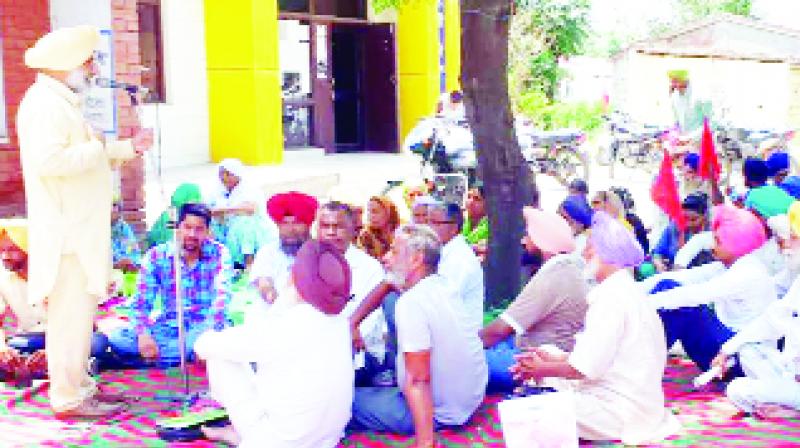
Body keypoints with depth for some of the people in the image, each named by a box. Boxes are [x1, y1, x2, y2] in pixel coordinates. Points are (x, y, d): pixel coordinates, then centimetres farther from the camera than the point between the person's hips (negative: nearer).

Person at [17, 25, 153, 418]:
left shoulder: (62, 102, 19)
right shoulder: (44, 103, -15)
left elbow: (84, 157, 25)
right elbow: (48, 160, -28)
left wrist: (128, 148, 14)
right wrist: (98, 149, -17)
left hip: (79, 229, 11)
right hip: (67, 233, -11)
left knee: (78, 311, 16)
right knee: (72, 314, -6)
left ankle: (78, 385, 25)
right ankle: (68, 398, 1)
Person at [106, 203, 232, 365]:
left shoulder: (219, 254, -6)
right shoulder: (156, 256, -1)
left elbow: (222, 295, -19)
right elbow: (142, 301, -5)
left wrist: (208, 331, -37)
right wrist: (143, 333, -25)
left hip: (202, 328, -2)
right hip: (167, 328, 2)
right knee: (115, 337, -19)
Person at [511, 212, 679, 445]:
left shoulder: (612, 297, -20)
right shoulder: (622, 290, 13)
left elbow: (587, 367, -20)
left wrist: (541, 369, -5)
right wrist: (555, 358, 9)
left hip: (623, 411, -10)